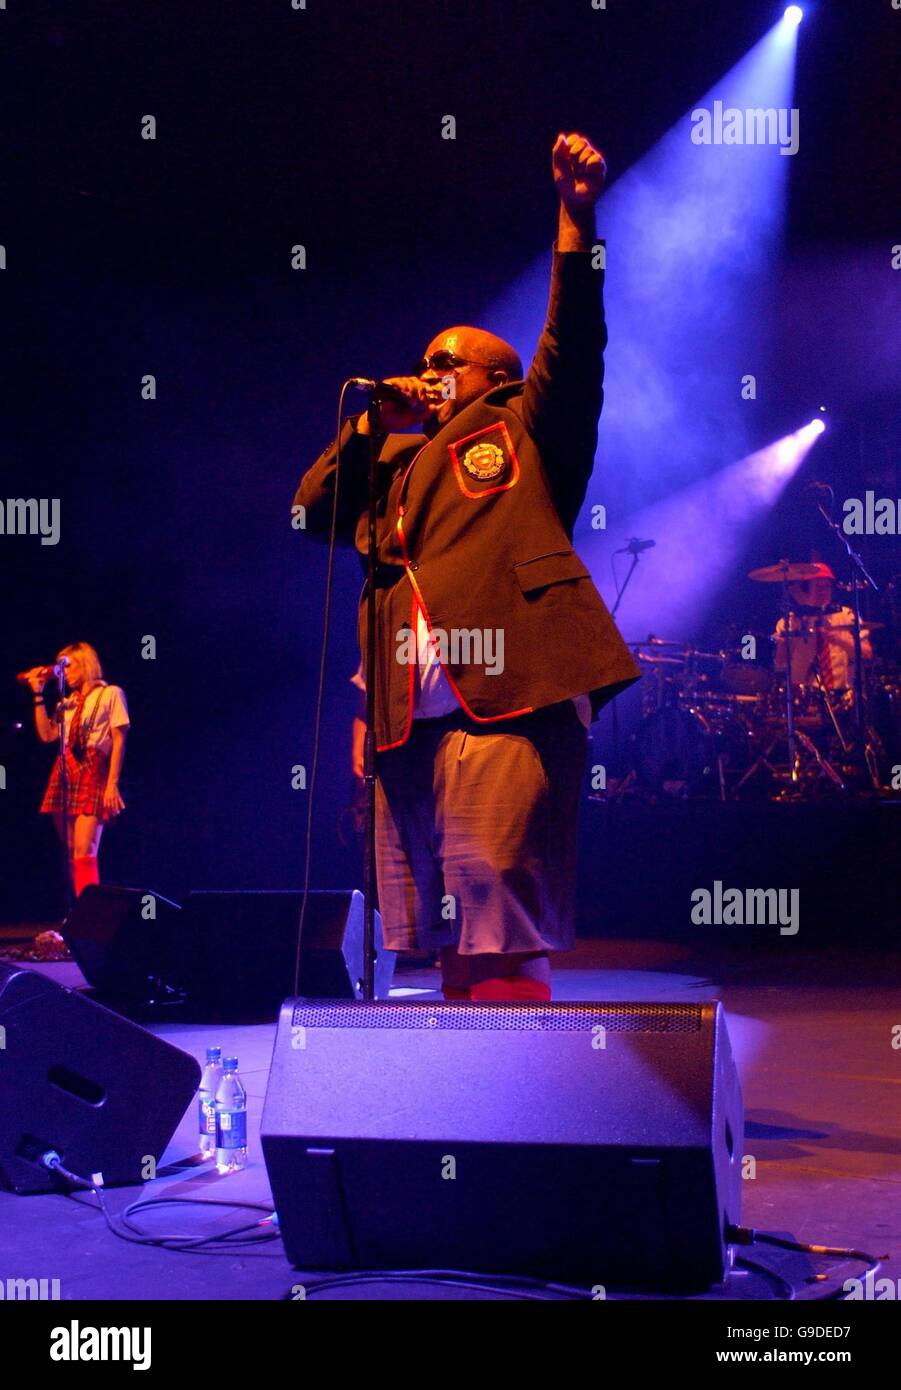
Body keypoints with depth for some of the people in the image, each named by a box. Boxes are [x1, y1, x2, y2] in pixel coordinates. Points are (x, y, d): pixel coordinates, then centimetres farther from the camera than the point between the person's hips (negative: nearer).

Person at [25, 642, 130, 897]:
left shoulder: (110, 694, 5)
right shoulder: (68, 701, 22)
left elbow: (119, 740, -2)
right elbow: (47, 735, 12)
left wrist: (113, 783, -12)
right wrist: (38, 695, 9)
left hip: (93, 773, -6)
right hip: (64, 774, 6)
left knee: (84, 852, -17)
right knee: (70, 854, 3)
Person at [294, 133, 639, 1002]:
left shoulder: (524, 431, 14)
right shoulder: (400, 466, 28)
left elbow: (573, 344, 1)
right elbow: (312, 512, 22)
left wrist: (575, 215, -10)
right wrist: (370, 426, 17)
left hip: (505, 703, -6)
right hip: (411, 721, 7)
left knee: (500, 936, -14)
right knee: (446, 943, 8)